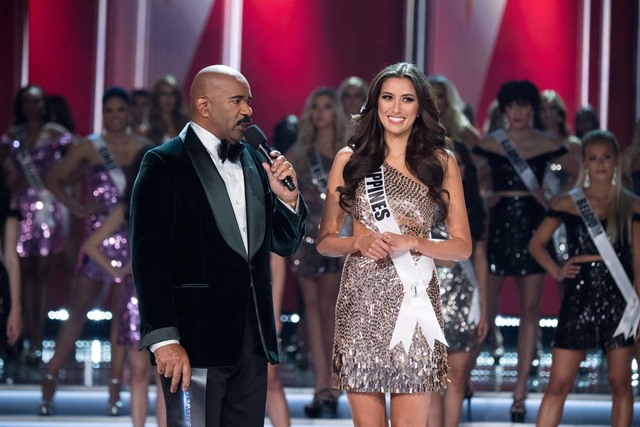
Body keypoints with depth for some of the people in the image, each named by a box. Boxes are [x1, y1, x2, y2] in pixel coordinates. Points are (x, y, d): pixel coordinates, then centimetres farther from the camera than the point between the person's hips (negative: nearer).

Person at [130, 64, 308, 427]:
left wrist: (287, 198, -1)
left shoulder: (255, 163, 15)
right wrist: (164, 339, -18)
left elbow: (285, 245, 19)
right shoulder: (164, 164, -5)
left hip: (253, 340, 6)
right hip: (195, 340, -6)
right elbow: (150, 257, -11)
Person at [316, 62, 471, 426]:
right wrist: (357, 243, -10)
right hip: (361, 300, 1)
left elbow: (462, 246, 6)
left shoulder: (441, 162, 8)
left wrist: (410, 243, -10)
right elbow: (326, 240, 11)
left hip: (414, 299, -1)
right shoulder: (350, 160, 9)